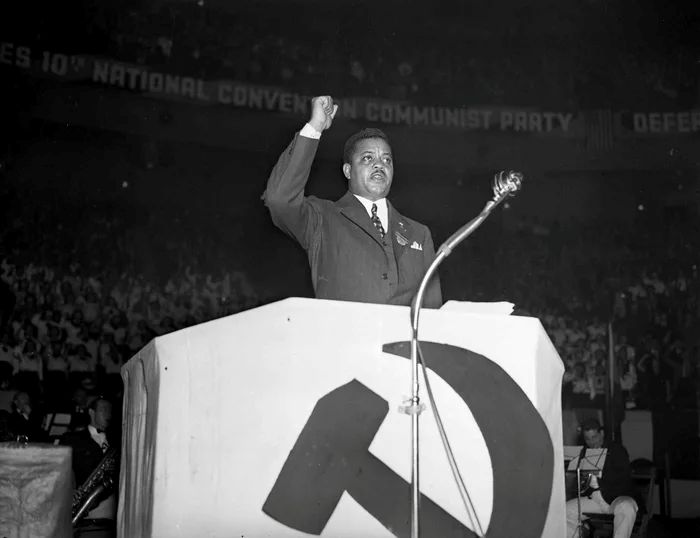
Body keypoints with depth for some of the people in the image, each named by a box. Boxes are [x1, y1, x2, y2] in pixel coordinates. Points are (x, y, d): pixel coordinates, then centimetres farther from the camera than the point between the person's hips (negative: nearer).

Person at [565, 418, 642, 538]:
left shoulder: (617, 449, 1)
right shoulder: (584, 453, 15)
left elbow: (624, 476, -13)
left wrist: (600, 472, -23)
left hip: (619, 497, -5)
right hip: (593, 498, 5)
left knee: (626, 509, -39)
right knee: (566, 510, -14)